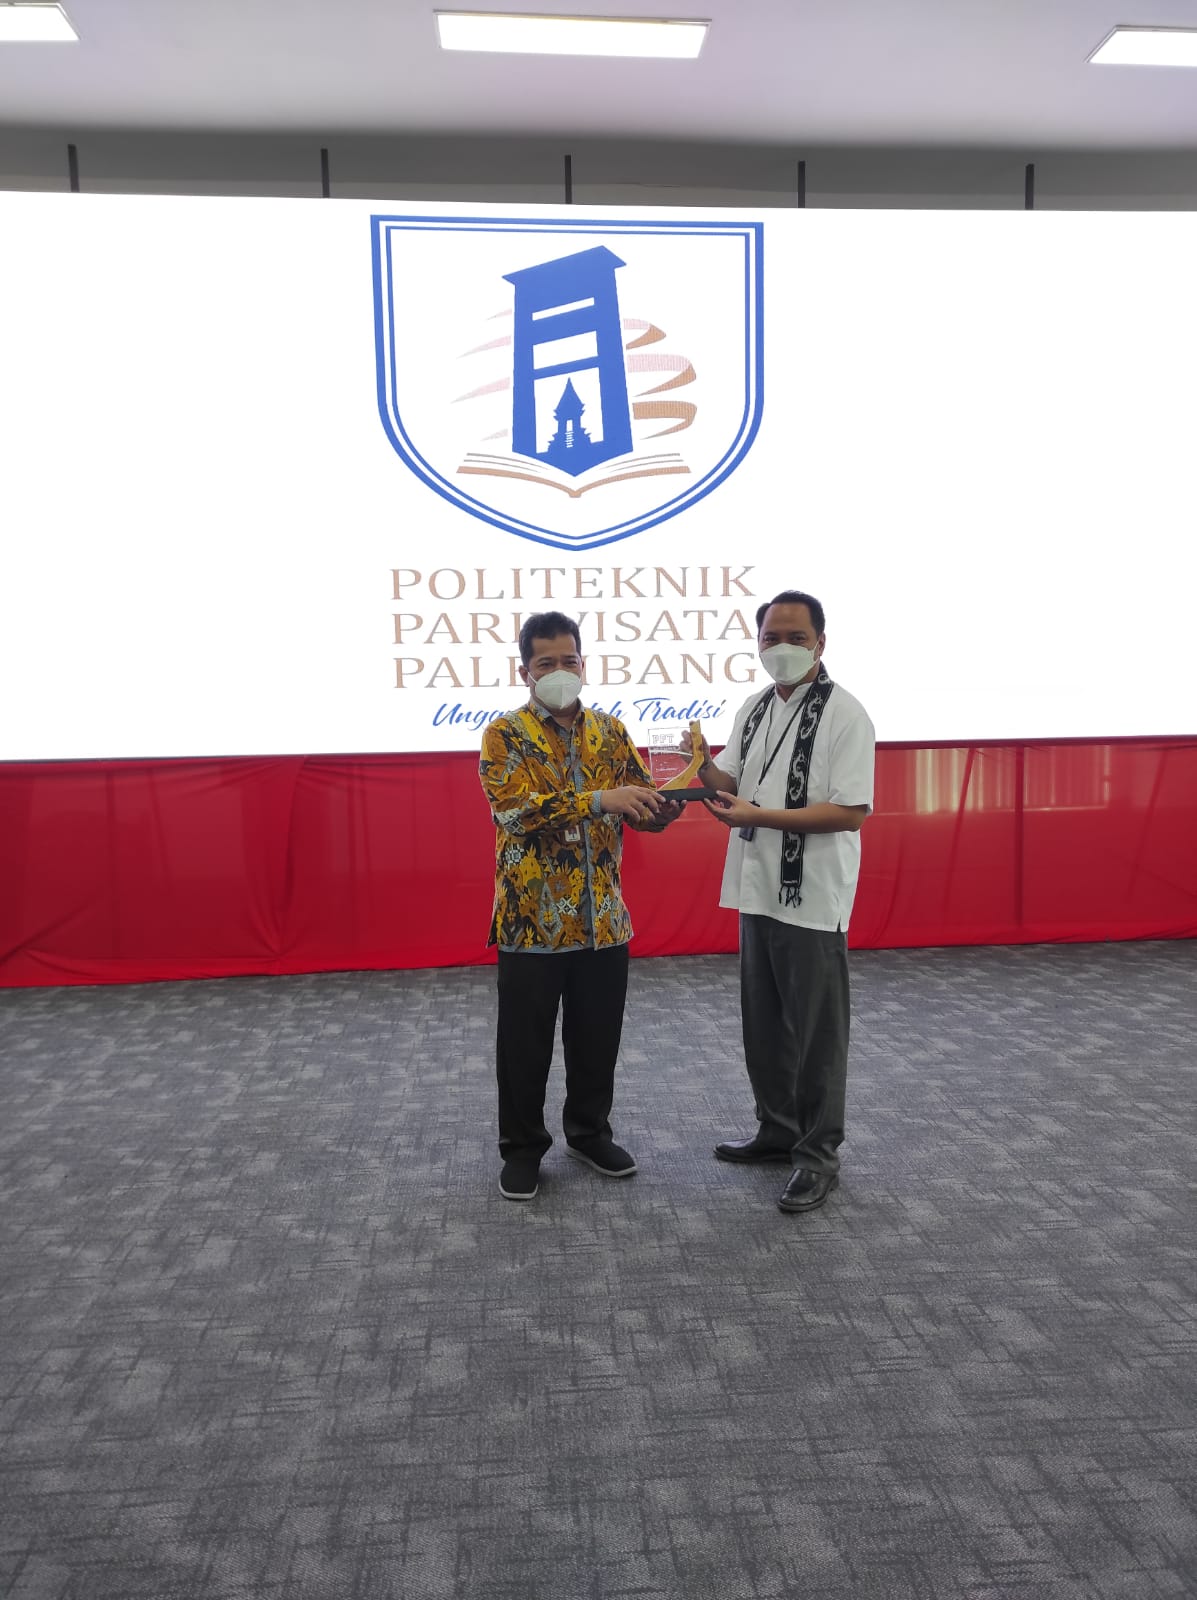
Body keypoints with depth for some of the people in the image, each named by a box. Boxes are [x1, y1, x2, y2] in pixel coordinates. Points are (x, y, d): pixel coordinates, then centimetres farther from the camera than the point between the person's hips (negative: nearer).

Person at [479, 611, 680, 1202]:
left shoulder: (610, 731, 8)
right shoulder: (504, 735, -6)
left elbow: (642, 805, 6)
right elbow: (515, 809, -21)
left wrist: (663, 805, -19)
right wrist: (597, 800, -31)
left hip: (603, 915, 4)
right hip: (531, 916, -4)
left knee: (597, 1033, 15)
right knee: (525, 1039, 7)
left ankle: (589, 1131, 35)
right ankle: (522, 1147, 25)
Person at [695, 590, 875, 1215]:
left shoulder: (844, 714, -13)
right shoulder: (753, 709, 10)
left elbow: (851, 811, -19)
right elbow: (734, 784, 15)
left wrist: (757, 815, -21)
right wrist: (704, 768, -8)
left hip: (812, 898, -7)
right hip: (757, 889, 7)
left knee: (814, 1032, 4)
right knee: (762, 1022, 17)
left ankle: (818, 1154, 19)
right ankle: (778, 1130, 35)